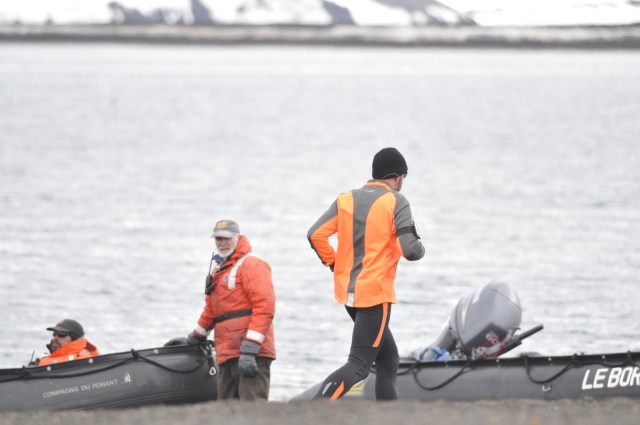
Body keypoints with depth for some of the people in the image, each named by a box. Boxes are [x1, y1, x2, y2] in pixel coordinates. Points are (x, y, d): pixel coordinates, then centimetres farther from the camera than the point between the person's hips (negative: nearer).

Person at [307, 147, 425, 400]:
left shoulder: (347, 200, 7)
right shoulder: (396, 202, -10)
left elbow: (316, 235, 1)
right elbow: (409, 249, -18)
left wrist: (334, 264, 14)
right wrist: (420, 249, 5)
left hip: (348, 292, 7)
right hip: (376, 294, -7)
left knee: (388, 360, 20)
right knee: (358, 365, -10)